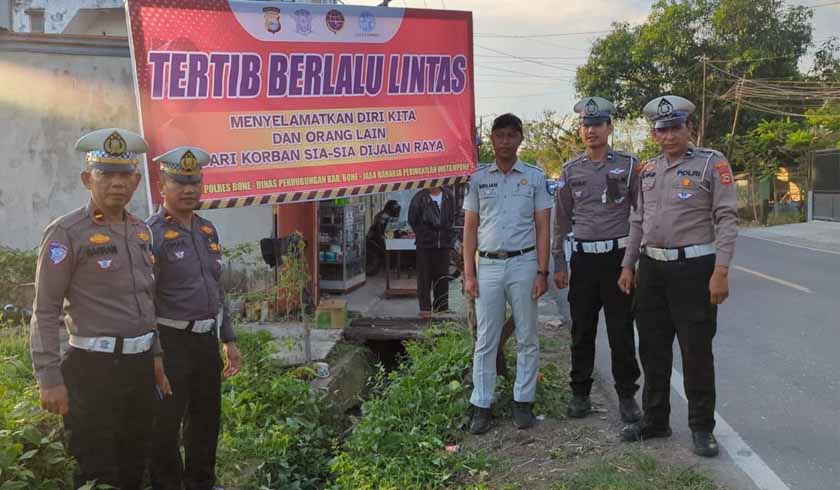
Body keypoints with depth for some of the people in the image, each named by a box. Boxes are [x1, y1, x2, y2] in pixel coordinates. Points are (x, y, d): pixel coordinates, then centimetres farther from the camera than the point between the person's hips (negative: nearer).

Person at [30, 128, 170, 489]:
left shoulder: (141, 231, 10)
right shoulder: (66, 233, -11)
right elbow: (45, 312, -12)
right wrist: (50, 378, -16)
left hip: (141, 364, 7)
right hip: (94, 369, -7)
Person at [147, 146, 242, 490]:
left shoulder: (208, 230, 10)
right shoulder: (151, 234, -13)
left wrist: (229, 340, 15)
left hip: (207, 340, 7)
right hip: (171, 344, -7)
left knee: (207, 421, 18)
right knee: (166, 426, 5)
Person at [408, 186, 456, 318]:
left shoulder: (449, 196, 4)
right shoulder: (420, 198, -6)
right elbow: (412, 220, 3)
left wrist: (448, 235, 7)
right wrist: (422, 234, 4)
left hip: (444, 243, 3)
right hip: (425, 244, -3)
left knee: (442, 277, 7)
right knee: (425, 277, 0)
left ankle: (442, 308, 16)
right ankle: (425, 308, 8)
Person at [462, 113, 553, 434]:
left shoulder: (535, 178, 6)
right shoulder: (478, 179, 9)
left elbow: (543, 228, 4)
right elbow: (470, 228, 8)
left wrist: (542, 272, -5)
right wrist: (468, 274, 1)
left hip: (523, 263, -1)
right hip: (488, 266, 1)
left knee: (527, 338, 6)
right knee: (485, 340, 3)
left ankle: (523, 401, 16)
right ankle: (481, 406, 9)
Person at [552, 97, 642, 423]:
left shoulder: (628, 165, 1)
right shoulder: (571, 170, 7)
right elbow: (561, 220, 11)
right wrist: (559, 264, 8)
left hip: (618, 255, -2)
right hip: (583, 258, 2)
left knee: (621, 331, 2)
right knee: (582, 330, 9)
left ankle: (627, 395, 14)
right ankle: (580, 393, 20)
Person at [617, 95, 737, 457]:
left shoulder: (712, 163, -5)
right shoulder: (647, 170, 11)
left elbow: (727, 219, -9)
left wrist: (721, 271, -16)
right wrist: (628, 265, 12)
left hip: (694, 268, -5)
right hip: (651, 268, 6)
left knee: (696, 352, 2)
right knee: (652, 350, 12)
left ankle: (702, 428, 18)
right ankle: (655, 421, 27)